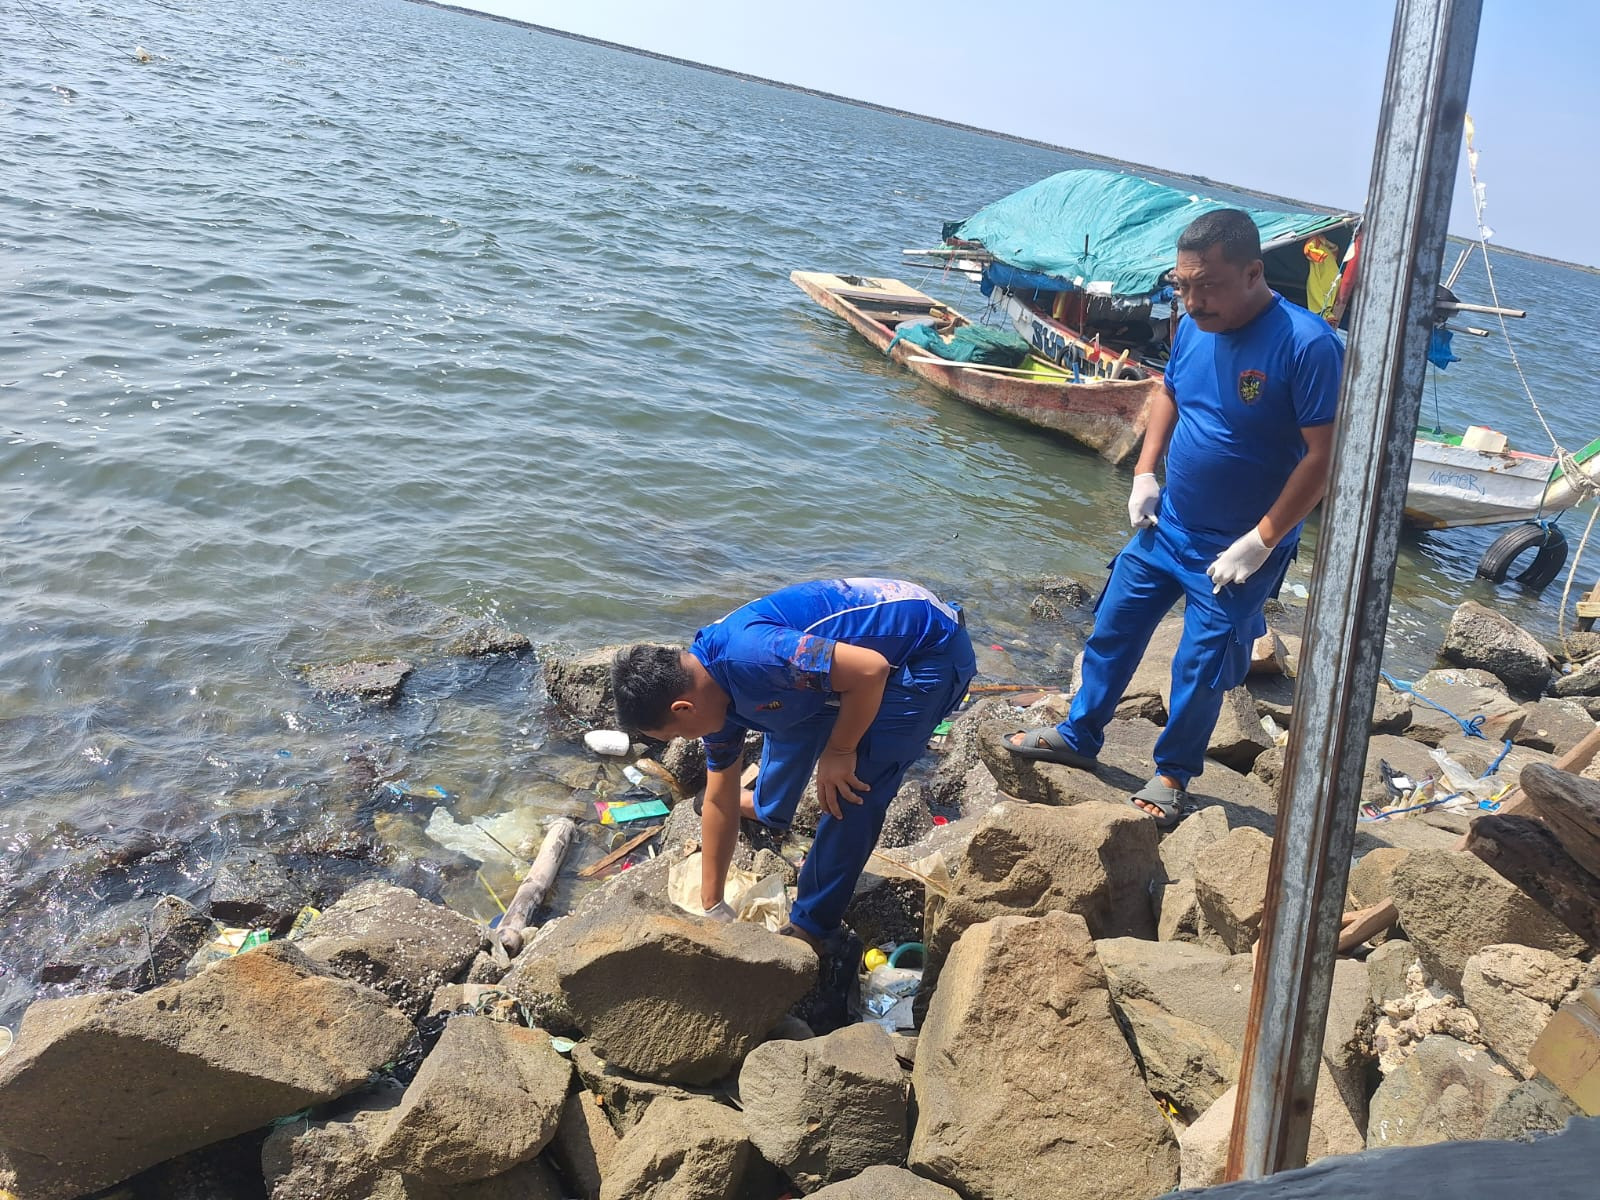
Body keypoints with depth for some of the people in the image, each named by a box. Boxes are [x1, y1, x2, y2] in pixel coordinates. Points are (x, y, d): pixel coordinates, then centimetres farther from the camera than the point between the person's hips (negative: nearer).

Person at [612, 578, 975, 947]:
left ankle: (810, 926, 10)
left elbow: (870, 670, -33)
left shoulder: (749, 656, -32)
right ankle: (768, 808, 55)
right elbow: (719, 800, 9)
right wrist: (712, 905, 15)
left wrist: (839, 751, -18)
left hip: (931, 651, -9)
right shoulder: (710, 693, -1)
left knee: (847, 797, -11)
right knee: (789, 714, 26)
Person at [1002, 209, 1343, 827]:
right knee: (1114, 626, 15)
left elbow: (1323, 456, -22)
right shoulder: (1193, 327, -4)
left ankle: (1173, 774, 30)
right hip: (1166, 523, 6)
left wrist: (1260, 541, -21)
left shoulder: (1307, 345, -24)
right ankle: (1078, 736, 35)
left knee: (1200, 667, 7)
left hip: (1237, 548, -6)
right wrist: (1145, 473, 4)